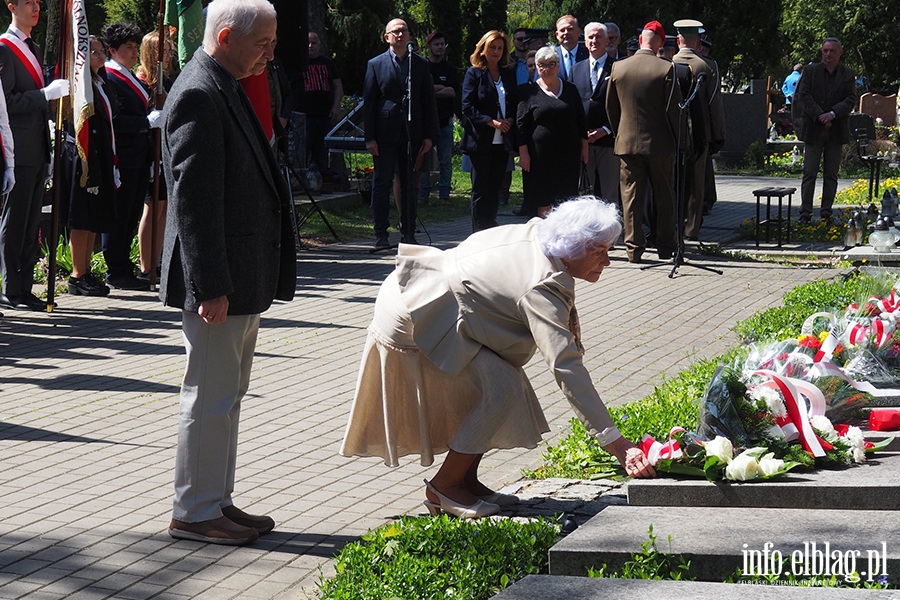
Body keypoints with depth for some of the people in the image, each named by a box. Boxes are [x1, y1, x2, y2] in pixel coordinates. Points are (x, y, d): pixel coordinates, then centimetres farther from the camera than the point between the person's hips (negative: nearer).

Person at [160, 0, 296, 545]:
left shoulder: (227, 89, 13)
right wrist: (211, 288, -24)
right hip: (220, 278, -10)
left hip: (244, 273, 10)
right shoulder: (199, 96, -19)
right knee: (211, 398, -2)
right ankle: (194, 513, 7)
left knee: (228, 395, 16)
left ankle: (218, 501, 25)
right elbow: (194, 199, -23)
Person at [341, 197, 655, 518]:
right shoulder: (541, 289, -29)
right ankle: (442, 487, -3)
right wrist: (616, 443, -37)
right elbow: (566, 367, -34)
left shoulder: (535, 233, -2)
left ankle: (467, 481, 13)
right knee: (501, 390, -15)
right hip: (414, 319, -10)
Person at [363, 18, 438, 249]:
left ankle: (408, 234, 11)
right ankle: (381, 235, 3)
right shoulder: (376, 64, 4)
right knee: (382, 184, 0)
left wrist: (429, 135, 1)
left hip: (412, 134, 2)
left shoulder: (421, 65, 9)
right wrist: (370, 137, -6)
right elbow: (368, 102, 2)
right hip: (385, 134, -2)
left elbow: (429, 102, 9)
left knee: (410, 185, 5)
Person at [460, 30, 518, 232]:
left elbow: (515, 103, 16)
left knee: (496, 187, 7)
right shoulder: (474, 73, -2)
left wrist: (510, 120, -5)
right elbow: (468, 106, -8)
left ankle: (491, 228, 13)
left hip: (503, 140, 4)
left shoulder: (509, 74, 13)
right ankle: (479, 231, 2)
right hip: (481, 139, -4)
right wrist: (491, 122, -17)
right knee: (480, 187, -1)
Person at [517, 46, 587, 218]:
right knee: (543, 200, 1)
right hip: (541, 155, -2)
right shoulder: (530, 92, 2)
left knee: (565, 198, 2)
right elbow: (521, 124, -1)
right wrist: (523, 153, -8)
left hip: (568, 153, 2)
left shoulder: (570, 90, 9)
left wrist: (584, 147, 9)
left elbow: (581, 120, 13)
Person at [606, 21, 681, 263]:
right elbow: (673, 108, -9)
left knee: (631, 196, 6)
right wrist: (678, 138, 3)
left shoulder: (618, 68, -1)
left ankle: (633, 247, 3)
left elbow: (611, 107, 7)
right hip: (660, 142, -2)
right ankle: (666, 247, 15)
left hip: (627, 141, 2)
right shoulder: (667, 69, -11)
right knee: (664, 196, 10)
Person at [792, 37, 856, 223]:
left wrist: (832, 114, -16)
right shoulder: (810, 71, 4)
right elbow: (803, 96, -4)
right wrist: (820, 116, -13)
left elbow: (851, 99, -1)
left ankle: (826, 213, 9)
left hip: (836, 130, 1)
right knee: (809, 173, -2)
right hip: (813, 129, -1)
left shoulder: (848, 75, 7)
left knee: (831, 175, 4)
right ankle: (805, 213, 0)